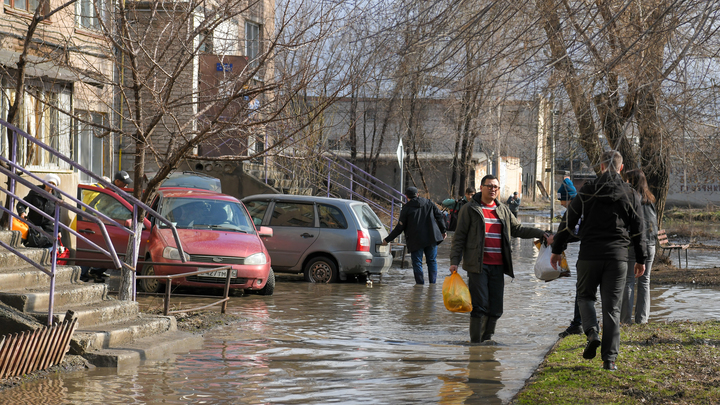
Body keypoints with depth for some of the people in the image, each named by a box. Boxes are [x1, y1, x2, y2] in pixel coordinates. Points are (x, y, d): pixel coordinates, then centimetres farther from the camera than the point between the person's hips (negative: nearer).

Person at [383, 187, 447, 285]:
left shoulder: (406, 208, -4)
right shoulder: (429, 203, 7)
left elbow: (400, 227, -4)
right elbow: (439, 216, 10)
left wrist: (387, 239, 5)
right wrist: (443, 231, 25)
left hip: (416, 240, -3)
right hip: (431, 238, 4)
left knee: (417, 263, 4)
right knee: (432, 261, 13)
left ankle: (420, 284, 1)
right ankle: (433, 283, 10)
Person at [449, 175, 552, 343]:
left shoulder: (503, 210, 17)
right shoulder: (470, 209, 2)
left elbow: (519, 229, 23)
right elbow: (459, 237, 1)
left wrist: (542, 234, 11)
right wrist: (454, 261, -7)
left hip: (497, 266, 5)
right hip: (478, 265, -5)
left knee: (496, 308, 5)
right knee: (480, 306, -11)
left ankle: (487, 341, 17)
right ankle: (475, 343, -4)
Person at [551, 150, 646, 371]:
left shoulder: (587, 191, 0)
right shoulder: (630, 194, 4)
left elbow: (568, 222, 1)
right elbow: (637, 230, 7)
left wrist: (557, 250, 10)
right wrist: (641, 259, 17)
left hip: (589, 255, -1)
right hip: (617, 257, 1)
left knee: (585, 296, 19)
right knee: (612, 307, 4)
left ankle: (592, 332, -8)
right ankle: (609, 358, 0)